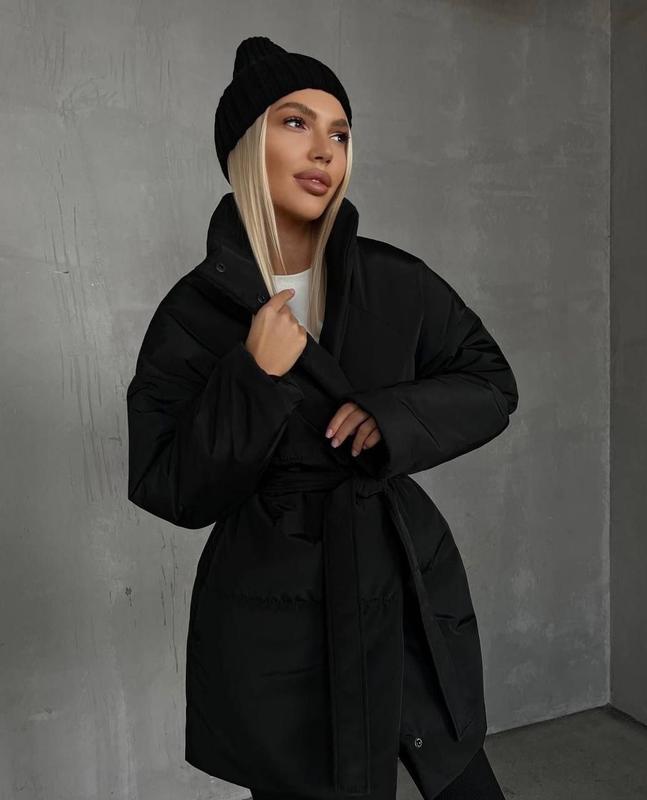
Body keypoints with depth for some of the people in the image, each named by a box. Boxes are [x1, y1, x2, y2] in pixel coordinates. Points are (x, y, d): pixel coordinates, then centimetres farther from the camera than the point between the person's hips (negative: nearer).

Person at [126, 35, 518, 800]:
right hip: (276, 613, -2)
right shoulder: (194, 312, -8)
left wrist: (398, 415, -14)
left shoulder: (395, 280, -3)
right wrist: (256, 378, -21)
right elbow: (171, 491, -8)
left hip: (408, 580, 3)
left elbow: (491, 382, 5)